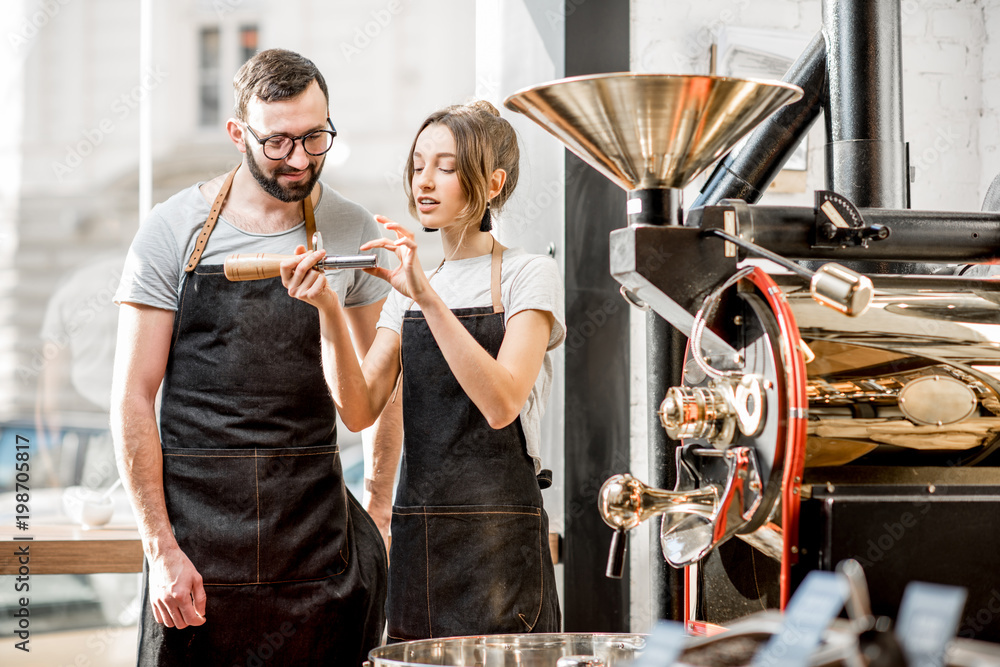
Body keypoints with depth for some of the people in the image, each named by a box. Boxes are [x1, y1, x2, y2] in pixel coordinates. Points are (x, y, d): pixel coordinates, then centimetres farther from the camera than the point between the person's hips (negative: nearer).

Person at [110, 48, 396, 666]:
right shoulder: (175, 229, -2)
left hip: (316, 527, 2)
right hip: (197, 526, -1)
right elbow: (133, 397, -2)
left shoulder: (354, 233, 4)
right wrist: (161, 546, -10)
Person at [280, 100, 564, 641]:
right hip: (415, 539, 5)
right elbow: (360, 411, 0)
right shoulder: (407, 288, 14)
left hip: (499, 540, -5)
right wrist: (329, 312, -14)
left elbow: (501, 403, -19)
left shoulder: (528, 274, -2)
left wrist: (427, 297, -24)